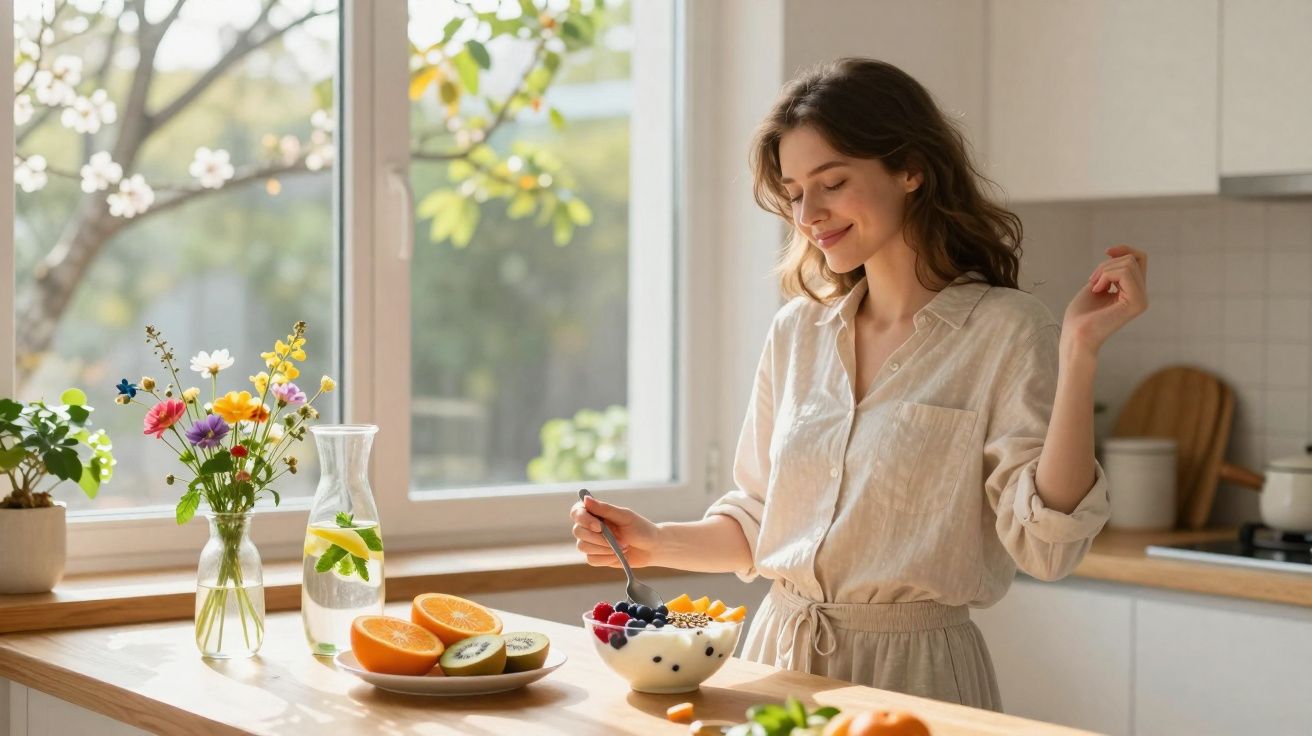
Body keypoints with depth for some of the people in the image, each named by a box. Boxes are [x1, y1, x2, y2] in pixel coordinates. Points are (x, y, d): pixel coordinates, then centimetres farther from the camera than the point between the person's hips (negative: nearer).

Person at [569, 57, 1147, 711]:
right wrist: (656, 544, -3)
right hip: (778, 657, 5)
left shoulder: (1005, 332, -11)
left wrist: (1078, 350, -23)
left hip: (915, 672, -5)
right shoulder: (796, 331, 4)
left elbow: (1045, 546, -19)